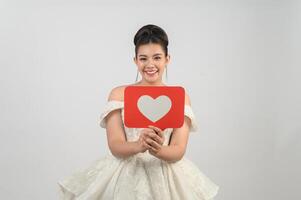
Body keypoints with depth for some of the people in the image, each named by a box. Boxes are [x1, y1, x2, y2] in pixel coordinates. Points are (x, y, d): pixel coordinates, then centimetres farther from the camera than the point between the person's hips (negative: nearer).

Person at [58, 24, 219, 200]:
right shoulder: (119, 94, 2)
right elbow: (115, 146, -7)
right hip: (125, 174, 0)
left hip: (166, 175, 0)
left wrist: (158, 150, -26)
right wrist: (138, 146, -27)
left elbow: (179, 151, -6)